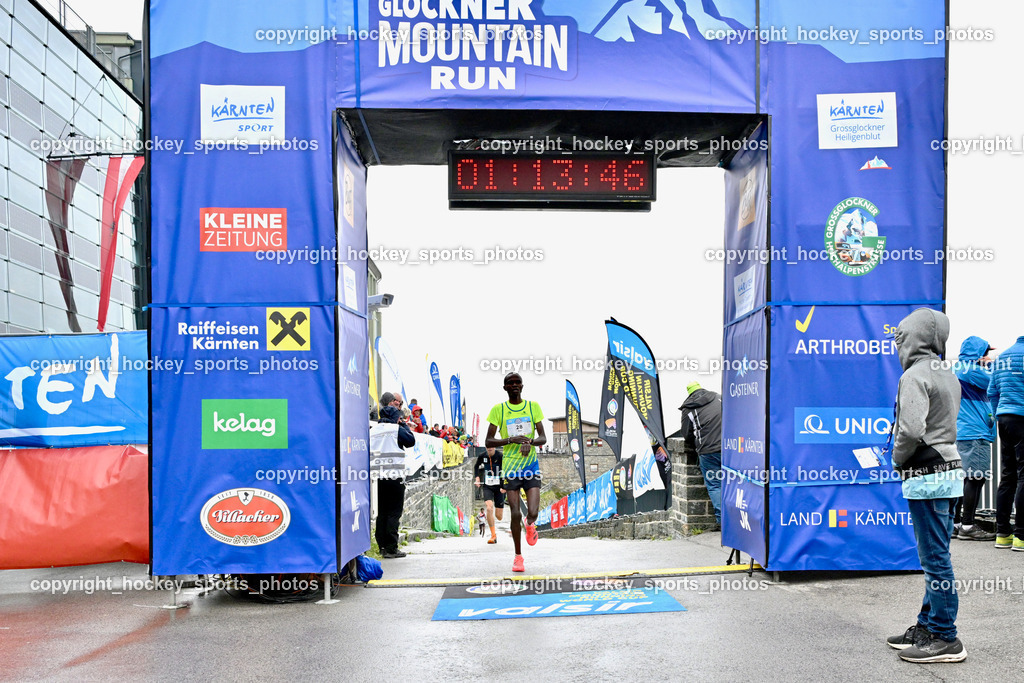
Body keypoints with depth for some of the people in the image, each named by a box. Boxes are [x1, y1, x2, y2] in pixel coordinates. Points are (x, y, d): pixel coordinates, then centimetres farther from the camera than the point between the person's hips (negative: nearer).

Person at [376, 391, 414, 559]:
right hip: (394, 475, -7)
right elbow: (411, 440, -9)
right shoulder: (394, 427, -12)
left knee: (382, 512, 12)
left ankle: (382, 546, 15)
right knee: (394, 512, -1)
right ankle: (391, 548, 0)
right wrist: (402, 423, 1)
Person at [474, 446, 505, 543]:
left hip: (499, 487, -1)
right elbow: (476, 466, 18)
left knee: (499, 517, 2)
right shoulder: (482, 456, -2)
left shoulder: (500, 456, -13)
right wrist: (477, 477, 2)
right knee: (489, 509, -22)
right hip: (487, 486, 1)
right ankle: (493, 535, -10)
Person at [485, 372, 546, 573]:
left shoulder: (533, 407, 5)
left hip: (531, 465, 1)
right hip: (510, 466, -1)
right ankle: (518, 556, 15)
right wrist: (510, 439, -16)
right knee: (515, 514, -3)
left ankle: (530, 525, 26)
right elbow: (488, 441, -1)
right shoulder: (498, 410, 2)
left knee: (533, 512, -12)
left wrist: (531, 441, -17)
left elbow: (543, 438, 5)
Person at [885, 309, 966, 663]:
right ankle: (928, 626, 24)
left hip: (926, 476, -10)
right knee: (935, 556, 15)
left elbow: (911, 429, -24)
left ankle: (945, 639, 2)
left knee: (935, 558, -4)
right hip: (950, 471, 10)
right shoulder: (948, 376, 15)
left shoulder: (915, 375, -13)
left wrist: (898, 460, -7)